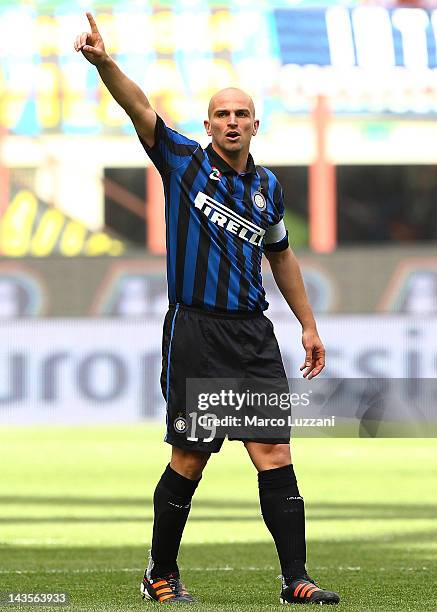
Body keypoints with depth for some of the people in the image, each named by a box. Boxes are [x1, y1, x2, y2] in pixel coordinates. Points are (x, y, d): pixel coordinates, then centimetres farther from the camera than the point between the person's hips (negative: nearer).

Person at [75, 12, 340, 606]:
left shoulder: (268, 187, 13)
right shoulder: (184, 161, 1)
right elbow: (141, 109, -15)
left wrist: (308, 325, 27)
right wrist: (104, 63, -32)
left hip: (253, 334, 4)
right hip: (194, 332, -4)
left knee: (275, 454, -4)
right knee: (189, 460, 0)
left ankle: (296, 580, -5)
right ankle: (160, 574, 16)